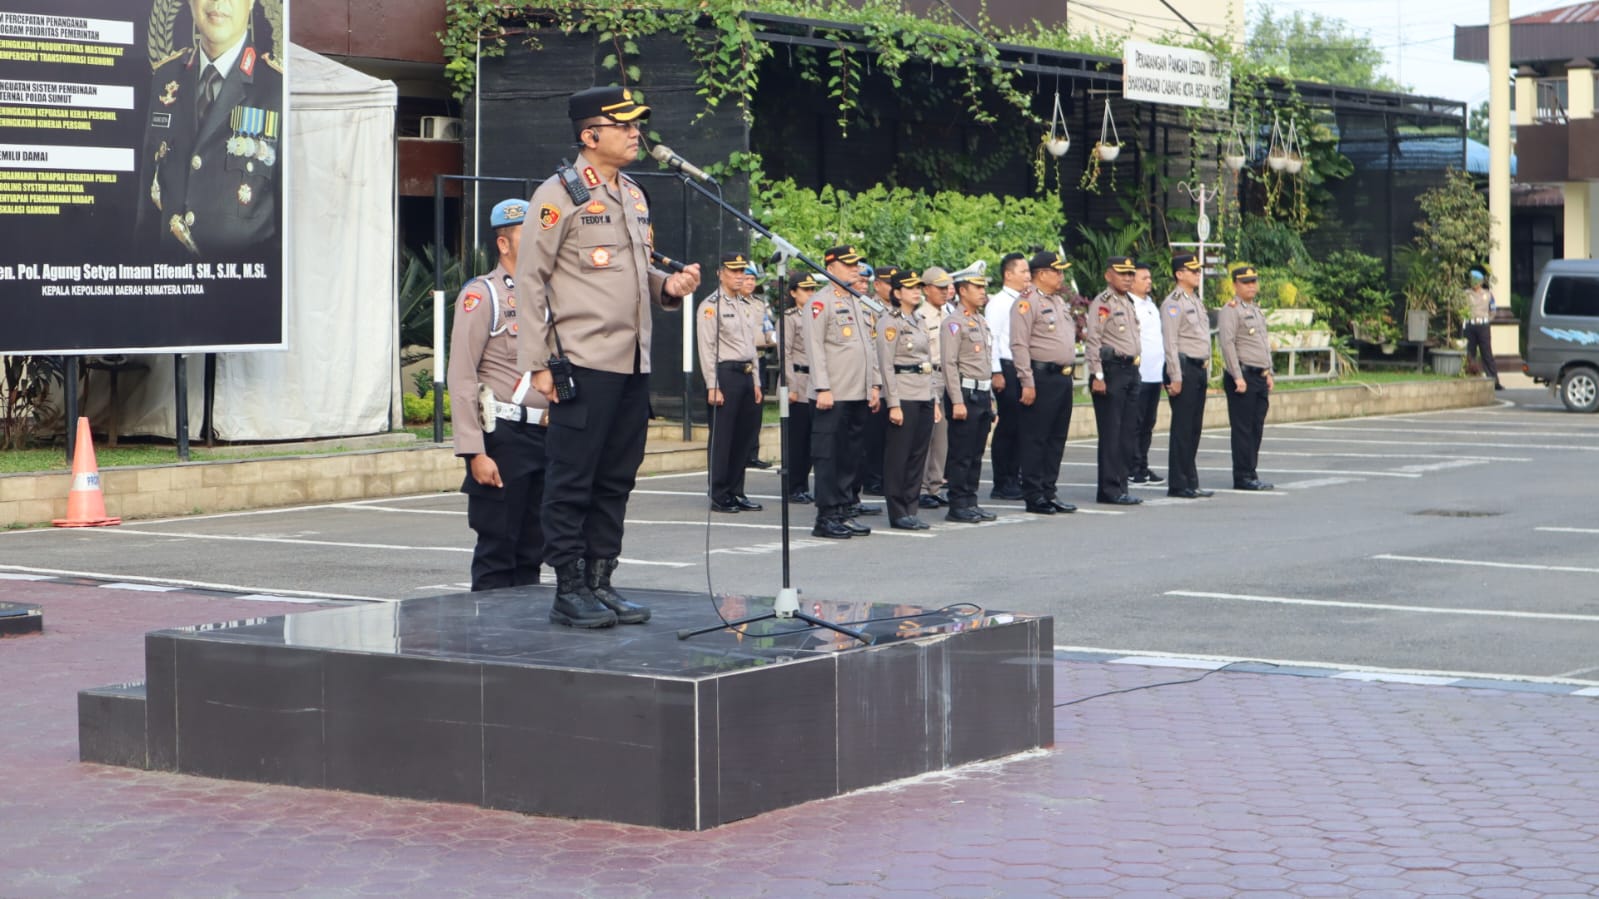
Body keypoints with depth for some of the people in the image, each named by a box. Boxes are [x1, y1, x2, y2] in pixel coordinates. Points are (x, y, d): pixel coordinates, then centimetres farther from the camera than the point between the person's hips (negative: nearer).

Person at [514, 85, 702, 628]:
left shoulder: (633, 196, 17)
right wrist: (536, 363, -13)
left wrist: (668, 286, 5)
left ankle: (600, 583, 17)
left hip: (633, 364, 8)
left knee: (616, 480, 10)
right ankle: (569, 591, 2)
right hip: (582, 363, -8)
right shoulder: (559, 195, -6)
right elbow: (530, 281, -8)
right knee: (571, 481, -3)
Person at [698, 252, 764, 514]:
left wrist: (756, 382, 15)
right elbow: (706, 348, -12)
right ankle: (719, 497, 2)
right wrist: (712, 386, -17)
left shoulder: (748, 306, 16)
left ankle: (736, 492, 18)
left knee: (745, 437, 10)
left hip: (746, 374, 8)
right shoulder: (711, 306, -8)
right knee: (722, 438, -4)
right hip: (725, 374, -8)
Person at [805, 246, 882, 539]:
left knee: (852, 458, 9)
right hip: (833, 396, -8)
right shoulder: (821, 303, -6)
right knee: (829, 458, -4)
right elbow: (815, 348, -12)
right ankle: (826, 518, -1)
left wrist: (875, 384, 14)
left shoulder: (857, 303, 19)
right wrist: (823, 389, -17)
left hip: (859, 395, 8)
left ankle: (844, 512, 16)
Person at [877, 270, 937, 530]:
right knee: (898, 456, -3)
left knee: (918, 455, 7)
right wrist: (893, 404, -17)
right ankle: (898, 514, 1)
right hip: (903, 396, -8)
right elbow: (886, 365, -12)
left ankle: (910, 510, 12)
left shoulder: (919, 323, 17)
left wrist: (934, 401, 16)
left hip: (924, 395, 8)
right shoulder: (889, 323, -7)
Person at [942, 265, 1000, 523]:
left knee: (976, 455, 10)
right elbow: (949, 364, -16)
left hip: (983, 395, 8)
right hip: (965, 393, -8)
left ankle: (970, 502, 15)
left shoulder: (982, 321, 17)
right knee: (961, 455, -4)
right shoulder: (955, 323, -10)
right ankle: (958, 506, -1)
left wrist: (990, 398, 20)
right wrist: (957, 402, -20)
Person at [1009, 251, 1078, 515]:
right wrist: (1027, 382, -20)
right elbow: (1019, 345, -16)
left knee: (1056, 439, 11)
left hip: (1063, 377, 9)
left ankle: (1049, 492, 17)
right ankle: (1034, 496, 0)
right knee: (1035, 439, -3)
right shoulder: (1027, 302, -11)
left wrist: (1070, 371, 19)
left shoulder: (1059, 301, 18)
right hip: (1042, 377, -9)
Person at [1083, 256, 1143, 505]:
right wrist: (1098, 376, -19)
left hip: (1131, 370, 9)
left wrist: (1135, 369, 18)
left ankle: (1120, 487, 14)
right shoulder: (1101, 304, -9)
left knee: (1126, 434, 9)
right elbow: (1092, 342, -14)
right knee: (1110, 433, -6)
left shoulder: (1128, 303, 18)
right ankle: (1109, 490, -4)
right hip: (1112, 370, -9)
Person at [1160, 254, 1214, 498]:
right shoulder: (1173, 303, -10)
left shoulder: (1196, 301, 18)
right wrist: (1176, 377, -20)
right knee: (1182, 429, -6)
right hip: (1185, 368, -9)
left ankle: (1190, 482, 15)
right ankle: (1178, 484, -2)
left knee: (1194, 429, 11)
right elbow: (1170, 342, -16)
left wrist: (1206, 370, 18)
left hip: (1200, 370, 9)